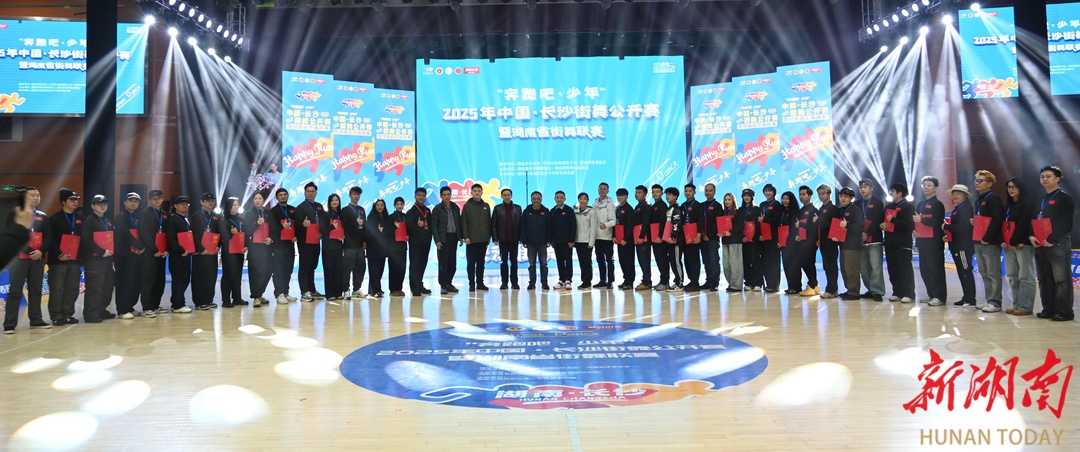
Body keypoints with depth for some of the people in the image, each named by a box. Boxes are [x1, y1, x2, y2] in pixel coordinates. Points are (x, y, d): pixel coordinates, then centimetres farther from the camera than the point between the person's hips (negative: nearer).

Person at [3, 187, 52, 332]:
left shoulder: (42, 216, 13)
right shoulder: (14, 214, 2)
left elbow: (47, 237, 7)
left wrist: (41, 251, -10)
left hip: (38, 258, 4)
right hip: (19, 256, -4)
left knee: (36, 290, 8)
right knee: (15, 291, -5)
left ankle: (36, 320, 14)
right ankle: (9, 324, -3)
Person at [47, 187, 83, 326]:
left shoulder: (80, 218, 12)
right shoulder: (54, 219, -2)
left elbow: (84, 238, 11)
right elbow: (50, 240, -8)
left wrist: (82, 256, 3)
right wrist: (59, 254, -16)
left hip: (75, 259, 4)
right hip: (58, 260, -4)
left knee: (72, 289, 7)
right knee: (56, 289, -1)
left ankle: (68, 315, 16)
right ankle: (56, 317, 5)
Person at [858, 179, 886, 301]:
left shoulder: (878, 203, 3)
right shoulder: (857, 204, 16)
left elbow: (877, 221, -7)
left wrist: (866, 234, -13)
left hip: (874, 240, -5)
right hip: (861, 240, 5)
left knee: (875, 267, -9)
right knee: (864, 268, 5)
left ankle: (877, 292, -6)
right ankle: (870, 290, 16)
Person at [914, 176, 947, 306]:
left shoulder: (938, 204, -4)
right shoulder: (920, 205, 19)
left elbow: (938, 222, -17)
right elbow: (915, 220, 20)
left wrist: (921, 219, -20)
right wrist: (914, 230, 1)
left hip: (934, 242, -8)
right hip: (922, 241, 8)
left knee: (936, 269, -6)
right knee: (924, 269, 10)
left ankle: (940, 297, -3)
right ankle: (931, 294, 19)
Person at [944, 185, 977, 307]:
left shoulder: (966, 208, -11)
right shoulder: (957, 209, 18)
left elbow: (963, 227, -23)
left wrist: (946, 227, -14)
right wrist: (947, 235, 2)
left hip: (964, 246, -10)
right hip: (957, 246, 10)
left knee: (965, 272, -7)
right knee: (962, 272, 12)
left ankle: (970, 300, -3)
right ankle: (967, 298, 18)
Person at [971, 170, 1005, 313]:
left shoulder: (993, 200, -9)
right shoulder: (976, 201, 18)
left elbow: (996, 221, -17)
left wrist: (987, 238, -19)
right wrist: (972, 221, 5)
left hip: (990, 243, -9)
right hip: (978, 242, 9)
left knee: (993, 273, -4)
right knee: (984, 273, 12)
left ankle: (995, 302, -1)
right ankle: (989, 300, 18)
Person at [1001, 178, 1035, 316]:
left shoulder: (1027, 205, -4)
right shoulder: (1007, 206, 17)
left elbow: (1023, 225, -11)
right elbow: (1002, 224, 12)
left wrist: (1014, 242, -13)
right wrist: (1002, 241, -1)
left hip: (1022, 245, -7)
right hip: (1008, 245, 7)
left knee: (1025, 276, -4)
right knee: (1012, 276, 8)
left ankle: (1026, 306, -2)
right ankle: (1017, 304, 13)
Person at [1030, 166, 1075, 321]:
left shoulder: (1065, 199, -1)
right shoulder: (1040, 201, 21)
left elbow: (1065, 223, -11)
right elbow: (1033, 221, 15)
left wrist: (1051, 239, -19)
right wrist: (1031, 236, -3)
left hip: (1058, 244, -7)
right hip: (1039, 244, 7)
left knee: (1061, 279, -5)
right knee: (1044, 279, 9)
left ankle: (1064, 311, -2)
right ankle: (1048, 309, 15)